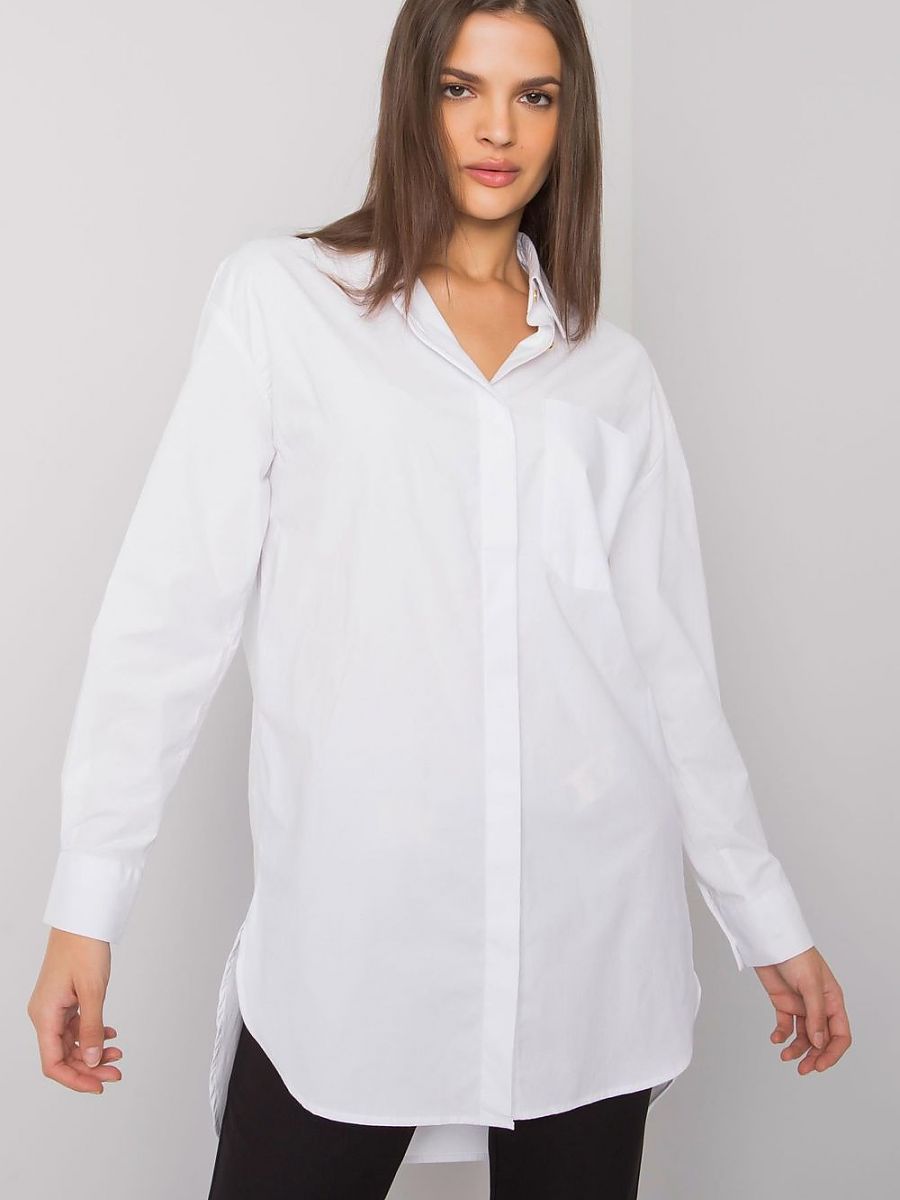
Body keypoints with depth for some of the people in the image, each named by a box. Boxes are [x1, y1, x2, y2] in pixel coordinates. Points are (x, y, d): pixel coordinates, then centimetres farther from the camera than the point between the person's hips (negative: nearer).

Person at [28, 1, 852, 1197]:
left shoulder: (613, 369, 11)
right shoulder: (280, 300, 3)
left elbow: (671, 663, 13)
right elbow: (173, 604, -1)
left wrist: (769, 920, 14)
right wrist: (85, 907, -5)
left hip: (592, 931, 3)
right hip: (353, 930, -2)